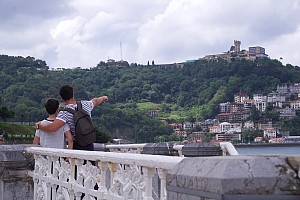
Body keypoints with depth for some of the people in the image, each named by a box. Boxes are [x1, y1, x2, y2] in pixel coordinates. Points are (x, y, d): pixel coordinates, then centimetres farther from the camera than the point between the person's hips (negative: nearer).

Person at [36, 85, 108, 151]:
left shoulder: (65, 113, -21)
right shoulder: (85, 105, -4)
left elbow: (52, 128, -33)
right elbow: (95, 101, 20)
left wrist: (39, 125, -12)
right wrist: (102, 98, 44)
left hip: (76, 147, -5)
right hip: (90, 146, 5)